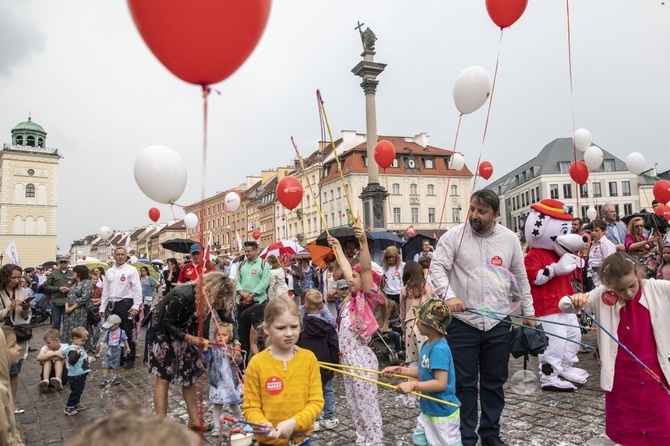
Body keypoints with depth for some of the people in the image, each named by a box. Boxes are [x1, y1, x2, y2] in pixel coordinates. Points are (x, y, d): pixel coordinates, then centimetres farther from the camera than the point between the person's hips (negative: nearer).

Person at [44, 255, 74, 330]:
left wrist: (69, 289, -13)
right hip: (56, 302, 0)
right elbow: (46, 287, 3)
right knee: (55, 323, 8)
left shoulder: (72, 274, 5)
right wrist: (58, 288, -10)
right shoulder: (53, 274, 4)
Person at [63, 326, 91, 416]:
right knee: (75, 392, -1)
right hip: (75, 376, -10)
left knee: (79, 392, 22)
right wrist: (77, 354, -51)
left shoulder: (80, 348, 8)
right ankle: (69, 408, 10)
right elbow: (71, 361, -38)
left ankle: (76, 405, 36)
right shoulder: (72, 350, -23)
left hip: (81, 375, 10)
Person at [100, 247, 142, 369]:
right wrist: (103, 307, 12)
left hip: (126, 304, -5)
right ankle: (119, 357, 21)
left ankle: (130, 359, 9)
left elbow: (137, 289, -7)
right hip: (112, 305, 5)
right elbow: (105, 290, 16)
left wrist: (136, 306, -15)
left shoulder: (131, 270, -3)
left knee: (128, 333, 0)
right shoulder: (109, 271, 14)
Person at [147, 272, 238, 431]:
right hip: (163, 331, -6)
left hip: (185, 332, 7)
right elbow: (167, 324, -25)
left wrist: (236, 341, -21)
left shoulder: (214, 299, -17)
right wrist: (190, 338, -31)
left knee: (189, 377, 9)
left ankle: (194, 420, 17)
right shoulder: (183, 295, -36)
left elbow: (228, 319, -7)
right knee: (163, 378, -5)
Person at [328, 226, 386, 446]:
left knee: (368, 406, 0)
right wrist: (337, 247, 31)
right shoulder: (352, 299, 11)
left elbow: (366, 268, -24)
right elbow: (346, 268, 21)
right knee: (354, 405, 17)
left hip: (361, 359, -9)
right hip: (347, 358, 9)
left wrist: (364, 243, -37)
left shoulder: (367, 298, -9)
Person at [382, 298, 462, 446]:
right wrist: (397, 370, 9)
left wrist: (412, 385, -32)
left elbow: (441, 383, -30)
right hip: (428, 410, 10)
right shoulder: (427, 345, 3)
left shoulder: (439, 349, -27)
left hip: (443, 413, -10)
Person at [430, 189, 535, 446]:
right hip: (462, 322, -3)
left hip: (497, 323, 3)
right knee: (464, 384, 7)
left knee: (494, 382, 16)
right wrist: (448, 295, -29)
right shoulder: (454, 236, -8)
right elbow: (437, 268, -12)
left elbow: (520, 278, 11)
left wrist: (528, 313, 14)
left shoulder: (509, 239, 2)